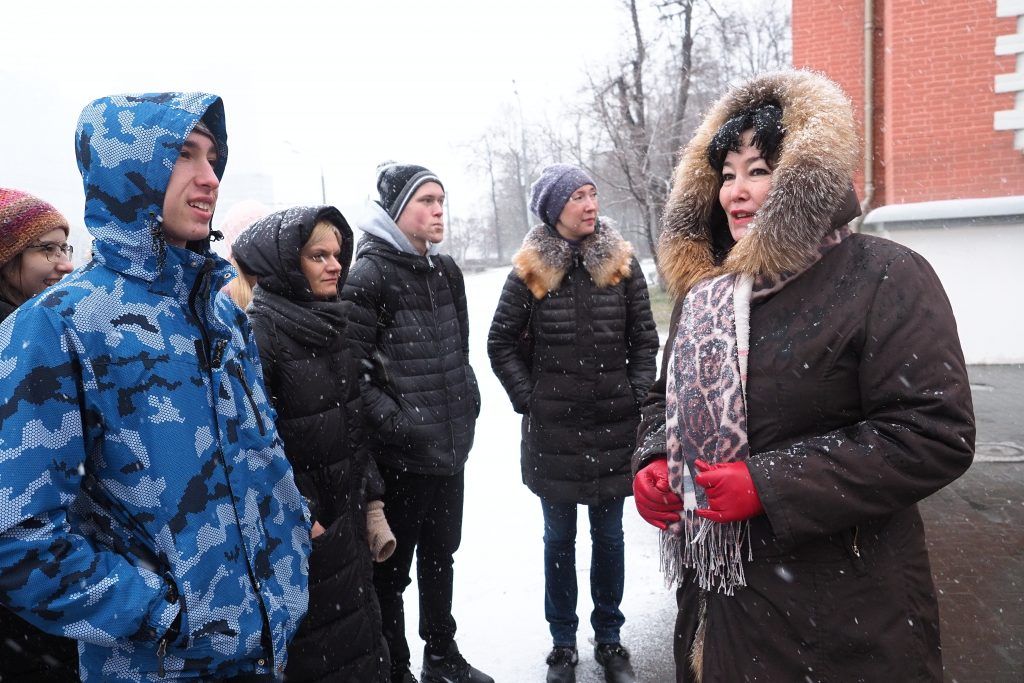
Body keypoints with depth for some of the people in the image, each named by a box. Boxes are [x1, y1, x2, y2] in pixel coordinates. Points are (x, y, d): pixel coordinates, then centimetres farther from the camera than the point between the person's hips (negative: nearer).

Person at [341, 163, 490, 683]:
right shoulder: (368, 275, -12)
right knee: (392, 569, 8)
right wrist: (392, 421, -22)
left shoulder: (445, 271, 10)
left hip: (451, 444, 7)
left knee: (440, 555, 20)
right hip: (400, 452, -7)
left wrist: (467, 403, 8)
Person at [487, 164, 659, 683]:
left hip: (615, 424, 1)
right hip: (552, 427, -1)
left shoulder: (621, 263, 1)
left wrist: (637, 397, -1)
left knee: (609, 535, 12)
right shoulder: (531, 271, -3)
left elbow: (644, 340, 6)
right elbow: (501, 342, 3)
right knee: (559, 537, 11)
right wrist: (528, 400, -2)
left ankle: (609, 639, 31)